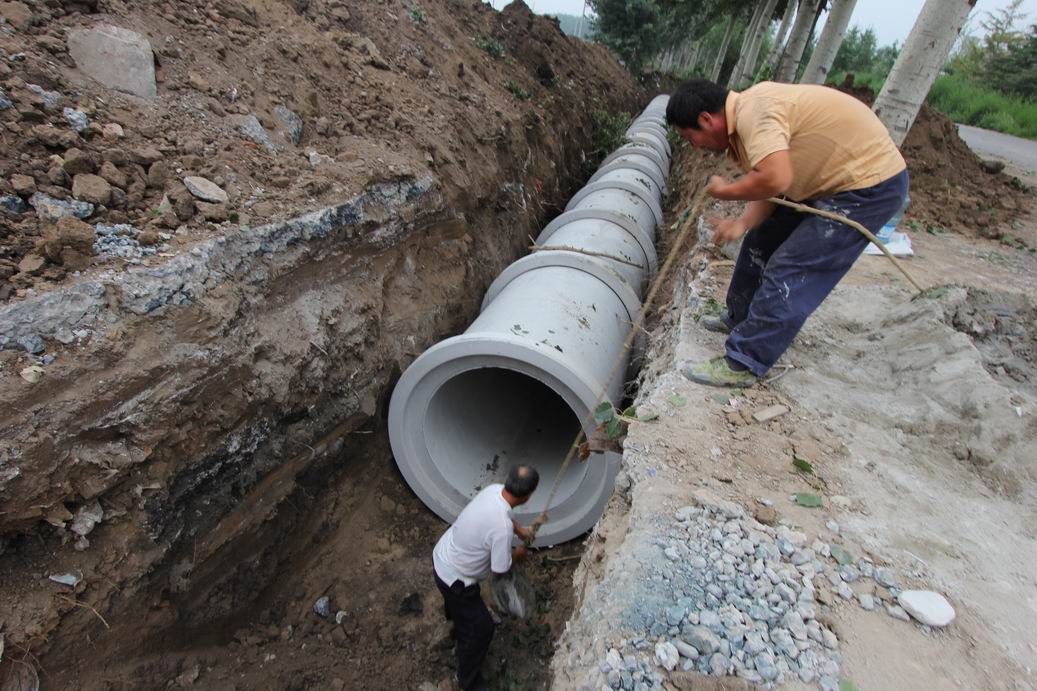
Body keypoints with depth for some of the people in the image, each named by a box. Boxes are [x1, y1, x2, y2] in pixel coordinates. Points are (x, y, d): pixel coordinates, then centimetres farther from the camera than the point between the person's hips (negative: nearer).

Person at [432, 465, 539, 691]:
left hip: (442, 556, 8)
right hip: (454, 578, -8)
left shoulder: (494, 490, -14)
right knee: (481, 627, 13)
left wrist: (519, 529, 7)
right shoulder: (502, 528, -37)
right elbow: (500, 568, -21)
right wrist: (517, 554, -3)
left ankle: (460, 627, 69)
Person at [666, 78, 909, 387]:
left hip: (870, 186, -10)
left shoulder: (752, 110, -26)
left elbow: (774, 179, -39)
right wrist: (742, 223, -14)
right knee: (762, 242, 16)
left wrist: (725, 191, -20)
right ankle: (740, 319, 32)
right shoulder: (745, 119, 6)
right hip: (829, 182, 10)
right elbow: (767, 186, 4)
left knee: (789, 272, -12)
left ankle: (742, 364, -4)